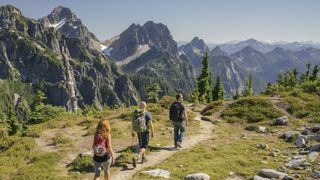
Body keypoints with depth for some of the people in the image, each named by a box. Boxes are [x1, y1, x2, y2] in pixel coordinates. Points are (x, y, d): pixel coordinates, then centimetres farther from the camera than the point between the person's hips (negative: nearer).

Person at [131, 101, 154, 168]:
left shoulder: (135, 113, 0)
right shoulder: (147, 113, -15)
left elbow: (133, 123, 4)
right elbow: (150, 124, -16)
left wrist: (133, 131, 13)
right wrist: (152, 132, -5)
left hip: (138, 131, 6)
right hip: (145, 131, -5)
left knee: (141, 144, 24)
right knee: (144, 146, -4)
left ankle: (143, 158, 33)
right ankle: (136, 158, -26)